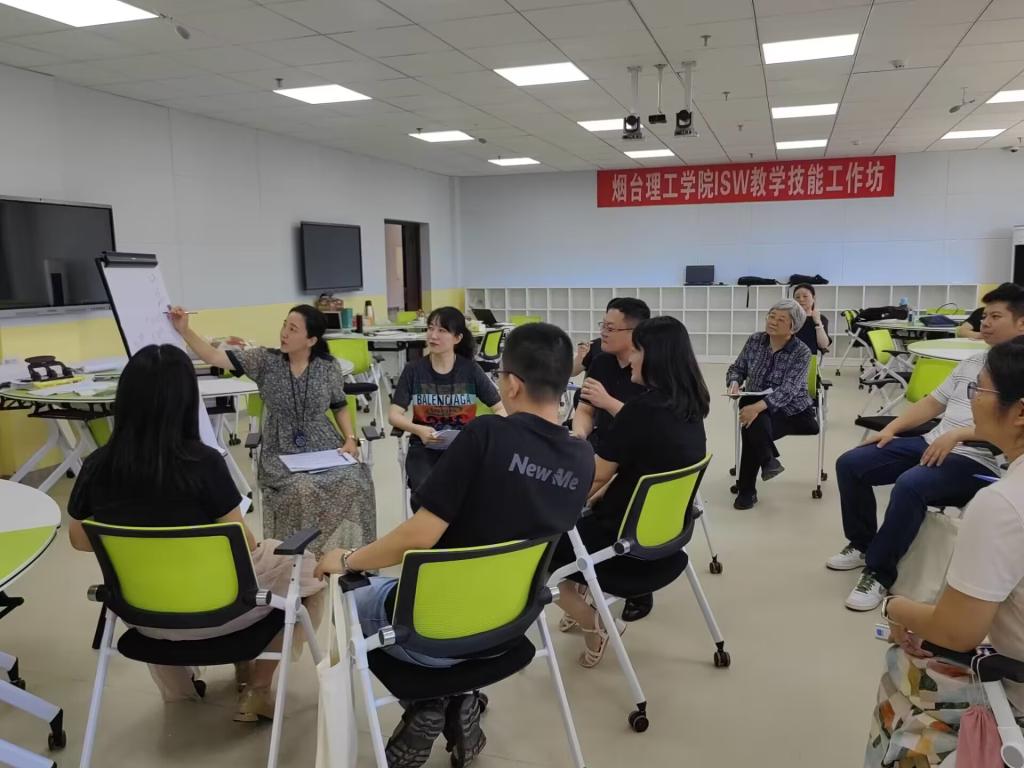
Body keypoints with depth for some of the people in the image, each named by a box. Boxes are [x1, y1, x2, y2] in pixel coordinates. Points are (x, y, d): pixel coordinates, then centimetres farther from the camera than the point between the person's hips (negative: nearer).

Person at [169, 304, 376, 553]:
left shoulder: (329, 367, 0)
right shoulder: (265, 360, -3)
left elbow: (340, 407, 9)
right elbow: (214, 357, -11)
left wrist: (351, 438, -6)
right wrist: (184, 330, -22)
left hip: (324, 447, 1)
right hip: (282, 451, -1)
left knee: (353, 482, -27)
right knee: (302, 489, -32)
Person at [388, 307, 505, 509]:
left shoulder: (471, 370, -1)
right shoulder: (414, 370, -1)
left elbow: (503, 409, 0)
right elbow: (394, 415, -2)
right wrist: (418, 429, -22)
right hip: (424, 447, 0)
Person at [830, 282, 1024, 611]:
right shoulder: (972, 362, 19)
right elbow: (933, 402, 20)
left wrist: (957, 434, -25)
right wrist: (891, 428, 6)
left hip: (978, 461, -8)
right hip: (931, 443, 8)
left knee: (910, 485, -37)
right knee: (850, 464, -6)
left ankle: (879, 573, -21)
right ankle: (862, 544, 11)